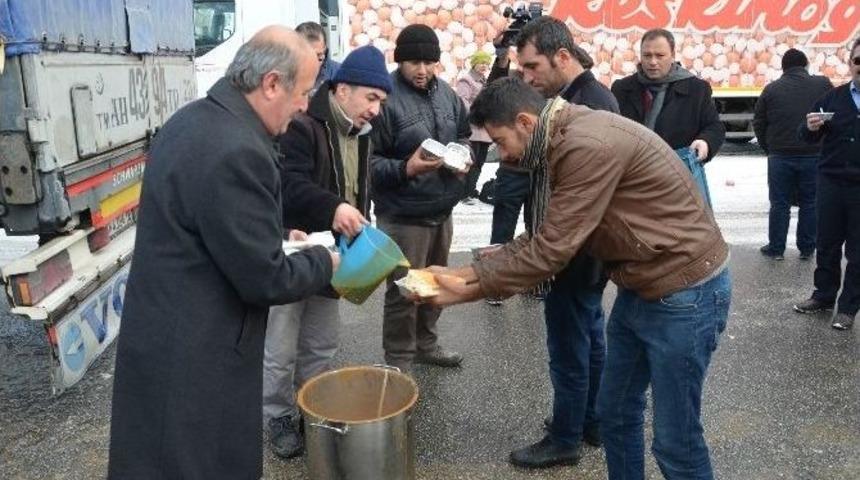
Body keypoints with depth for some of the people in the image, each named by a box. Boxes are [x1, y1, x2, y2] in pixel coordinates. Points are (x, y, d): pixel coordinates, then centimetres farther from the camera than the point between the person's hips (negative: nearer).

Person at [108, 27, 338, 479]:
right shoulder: (236, 151, -27)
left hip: (169, 335, 10)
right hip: (192, 357, -10)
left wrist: (277, 237, 12)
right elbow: (263, 279, -22)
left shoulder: (193, 118, 4)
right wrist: (323, 262, -6)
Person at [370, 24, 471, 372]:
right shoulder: (386, 98, -16)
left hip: (442, 209, 7)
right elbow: (369, 161, -16)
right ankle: (399, 360, 20)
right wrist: (405, 168, -29)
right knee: (404, 290, 2)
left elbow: (464, 135, 20)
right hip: (403, 215, -7)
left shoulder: (446, 93, 6)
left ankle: (425, 342, 41)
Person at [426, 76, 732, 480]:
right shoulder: (568, 141, 6)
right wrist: (467, 273, -2)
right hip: (642, 286, 10)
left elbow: (552, 251, -25)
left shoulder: (588, 146, -26)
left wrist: (468, 291, -16)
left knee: (675, 438, 4)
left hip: (684, 292, -9)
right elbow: (541, 239, 5)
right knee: (615, 414, 18)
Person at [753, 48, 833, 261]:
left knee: (780, 203, 7)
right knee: (809, 203, 9)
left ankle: (776, 248, 13)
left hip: (780, 156, 0)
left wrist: (769, 148, 16)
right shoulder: (823, 84, -1)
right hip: (815, 156, 0)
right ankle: (806, 249, 16)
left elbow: (759, 124, 4)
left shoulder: (771, 89, -1)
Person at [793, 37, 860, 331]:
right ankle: (823, 296, 26)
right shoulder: (834, 97, 6)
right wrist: (810, 128, -14)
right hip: (831, 183, 2)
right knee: (827, 245, 11)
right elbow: (810, 138, 8)